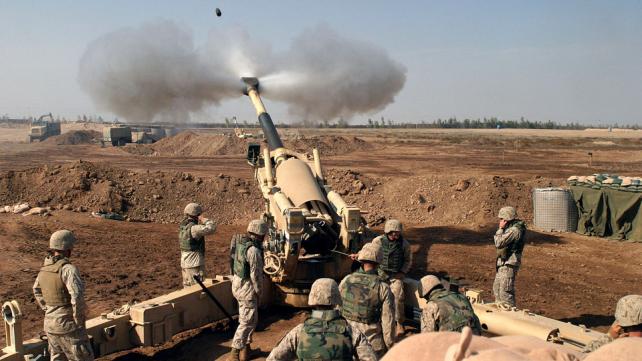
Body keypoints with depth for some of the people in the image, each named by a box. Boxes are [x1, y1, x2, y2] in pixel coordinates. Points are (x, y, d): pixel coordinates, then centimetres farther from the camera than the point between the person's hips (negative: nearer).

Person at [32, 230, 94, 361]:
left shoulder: (44, 268, 5)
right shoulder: (68, 269, -22)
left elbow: (37, 291, 22)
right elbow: (77, 296, -30)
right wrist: (79, 320, -16)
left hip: (50, 323, 8)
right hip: (68, 325, -8)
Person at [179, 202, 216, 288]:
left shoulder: (183, 227, 7)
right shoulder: (193, 228, -21)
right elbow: (212, 228, -28)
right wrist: (204, 219, -13)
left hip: (184, 263, 9)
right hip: (195, 264, -9)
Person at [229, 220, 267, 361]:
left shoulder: (240, 243, 4)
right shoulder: (254, 250, -24)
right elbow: (256, 275, -21)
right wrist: (258, 292, -7)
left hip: (237, 283, 9)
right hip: (247, 287, -9)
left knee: (248, 318, 21)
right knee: (247, 321, 1)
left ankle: (246, 347, 30)